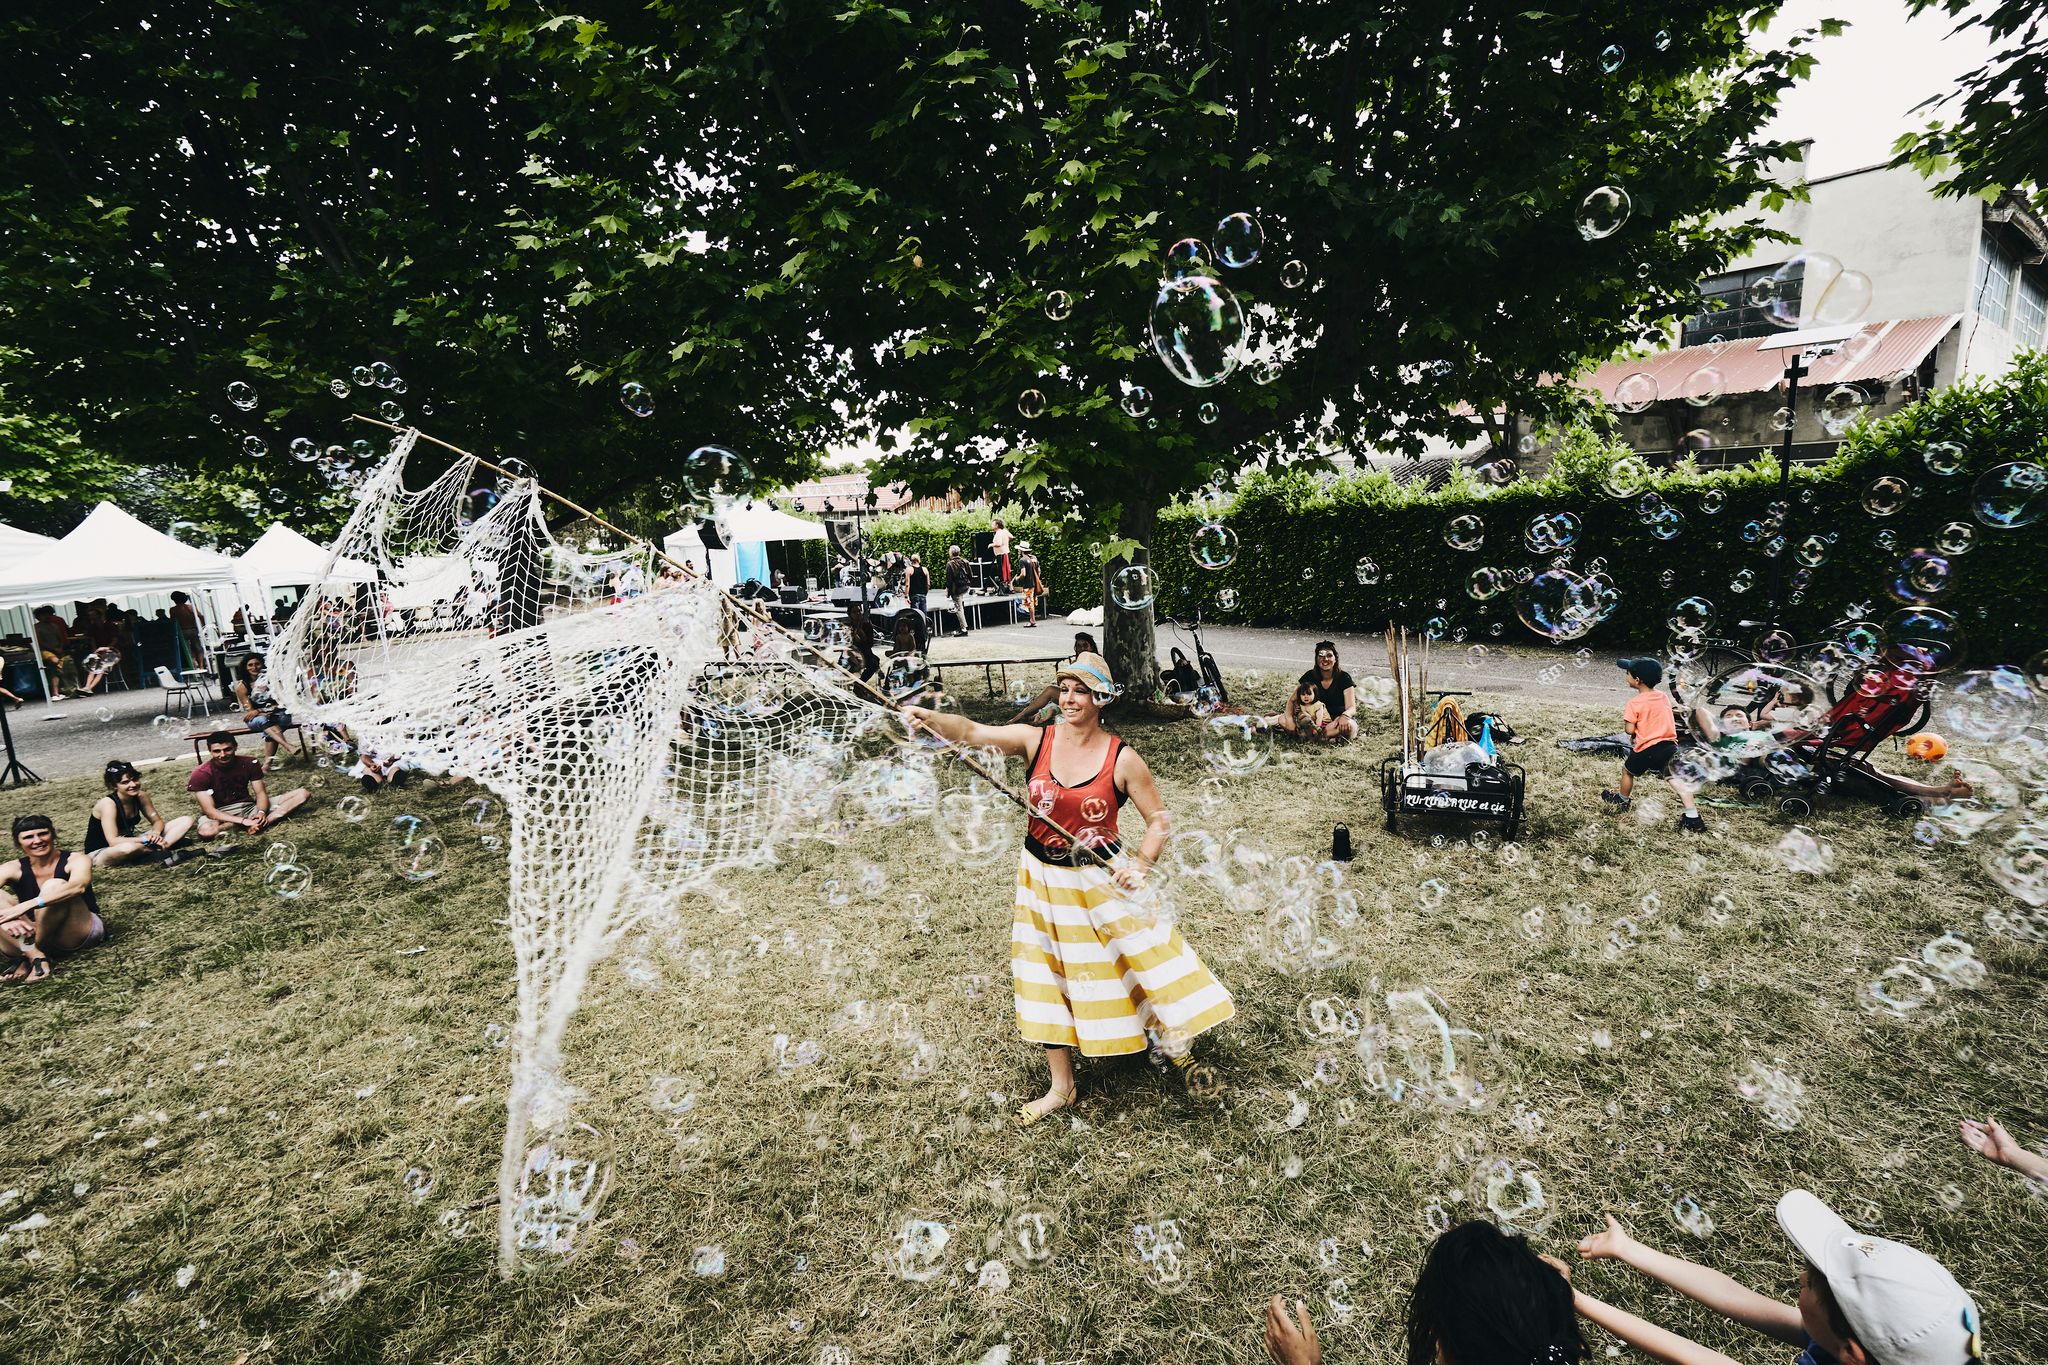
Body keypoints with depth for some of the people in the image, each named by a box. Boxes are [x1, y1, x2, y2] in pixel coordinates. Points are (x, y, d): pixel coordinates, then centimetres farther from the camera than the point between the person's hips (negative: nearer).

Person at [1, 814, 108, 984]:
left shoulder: (76, 860, -8)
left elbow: (77, 886, -32)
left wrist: (27, 905, -42)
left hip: (79, 936, -3)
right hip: (32, 936, 4)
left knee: (54, 886, -27)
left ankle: (25, 956, -18)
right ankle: (34, 956, -27)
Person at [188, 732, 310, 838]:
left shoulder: (249, 764, -4)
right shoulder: (201, 774, -14)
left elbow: (261, 793, -5)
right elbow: (209, 810, -19)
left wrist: (261, 812, -28)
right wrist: (243, 821, -32)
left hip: (249, 807, 4)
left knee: (301, 793, -13)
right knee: (206, 831, -41)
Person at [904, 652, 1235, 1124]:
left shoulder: (1123, 760, -13)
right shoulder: (1036, 740, -10)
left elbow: (1158, 818, -4)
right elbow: (970, 731, -22)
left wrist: (1142, 863, -20)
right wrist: (929, 717, -40)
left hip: (1103, 877, -2)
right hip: (1043, 879, 2)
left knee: (1146, 955, 4)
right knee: (1047, 977, 13)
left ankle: (1176, 1040, 39)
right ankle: (1061, 1087, 33)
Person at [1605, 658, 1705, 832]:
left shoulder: (1634, 703, -12)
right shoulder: (1663, 697, 8)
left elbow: (1630, 730, -12)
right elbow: (1656, 719, 19)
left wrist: (1624, 721, 8)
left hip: (1647, 749, -5)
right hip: (1669, 745, 5)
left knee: (1627, 770, 20)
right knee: (1675, 779, 0)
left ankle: (1622, 801, 38)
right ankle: (1693, 818, -7)